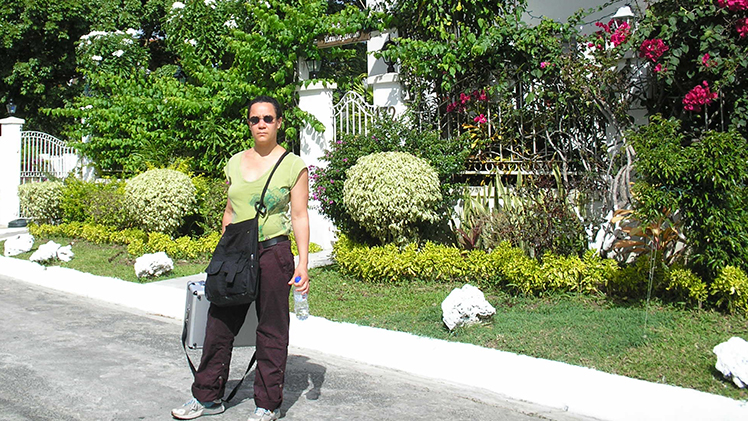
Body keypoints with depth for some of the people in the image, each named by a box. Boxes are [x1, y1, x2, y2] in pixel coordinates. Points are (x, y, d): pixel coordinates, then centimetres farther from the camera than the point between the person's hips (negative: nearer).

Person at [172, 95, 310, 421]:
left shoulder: (293, 166, -2)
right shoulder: (235, 163, 11)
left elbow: (300, 217, -4)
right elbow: (230, 211, 17)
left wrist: (303, 264, -10)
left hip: (273, 252, -4)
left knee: (271, 331, 3)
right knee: (220, 323, 8)